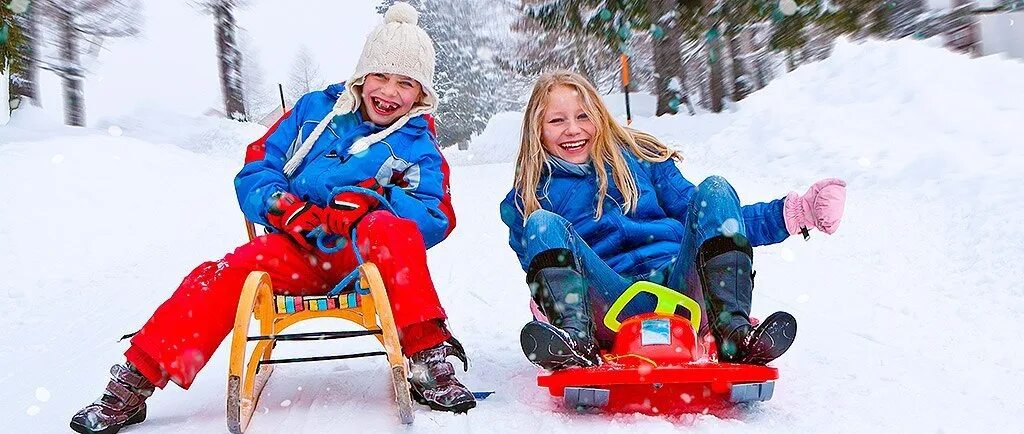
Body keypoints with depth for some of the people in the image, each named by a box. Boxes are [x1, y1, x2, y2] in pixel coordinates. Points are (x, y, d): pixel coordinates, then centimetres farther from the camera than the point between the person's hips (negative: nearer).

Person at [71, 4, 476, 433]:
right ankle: (135, 381, -16)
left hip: (360, 253, -2)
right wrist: (278, 203, -12)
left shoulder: (417, 147, 8)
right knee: (223, 276, -24)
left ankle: (426, 354, -34)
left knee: (390, 227, -34)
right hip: (296, 247, 2)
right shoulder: (314, 109, 12)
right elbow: (257, 169, 11)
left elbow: (436, 218, -5)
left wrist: (374, 200, -21)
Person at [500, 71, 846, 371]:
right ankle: (577, 342, -45)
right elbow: (537, 269, 15)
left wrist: (795, 212, 8)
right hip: (612, 299, -1)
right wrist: (543, 307, -11)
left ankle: (735, 333, -35)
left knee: (714, 191, -17)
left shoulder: (642, 158, 19)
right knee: (542, 223, -20)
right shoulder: (525, 202, 15)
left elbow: (711, 223, 19)